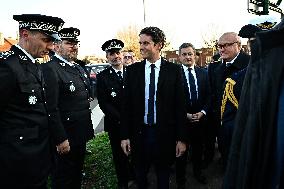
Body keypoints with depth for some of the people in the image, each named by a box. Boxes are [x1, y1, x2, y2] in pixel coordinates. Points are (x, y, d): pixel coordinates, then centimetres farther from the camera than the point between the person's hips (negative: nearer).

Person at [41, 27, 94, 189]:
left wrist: (88, 129, 15)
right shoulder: (50, 69, -17)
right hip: (65, 138, -8)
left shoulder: (79, 68, 11)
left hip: (81, 135, 8)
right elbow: (50, 108, -22)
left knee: (77, 176, 24)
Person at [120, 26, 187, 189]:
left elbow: (180, 105, -4)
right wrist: (125, 135, -1)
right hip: (139, 133, 2)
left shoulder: (174, 70, -4)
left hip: (165, 133, -1)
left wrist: (182, 138, -5)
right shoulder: (132, 70, 0)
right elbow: (126, 104, 1)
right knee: (140, 176, 18)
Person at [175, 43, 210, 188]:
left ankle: (198, 172, 44)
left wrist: (202, 112, -8)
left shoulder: (203, 73, 4)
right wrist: (185, 114, -15)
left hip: (200, 118, 4)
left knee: (198, 148, 20)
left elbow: (208, 95, 5)